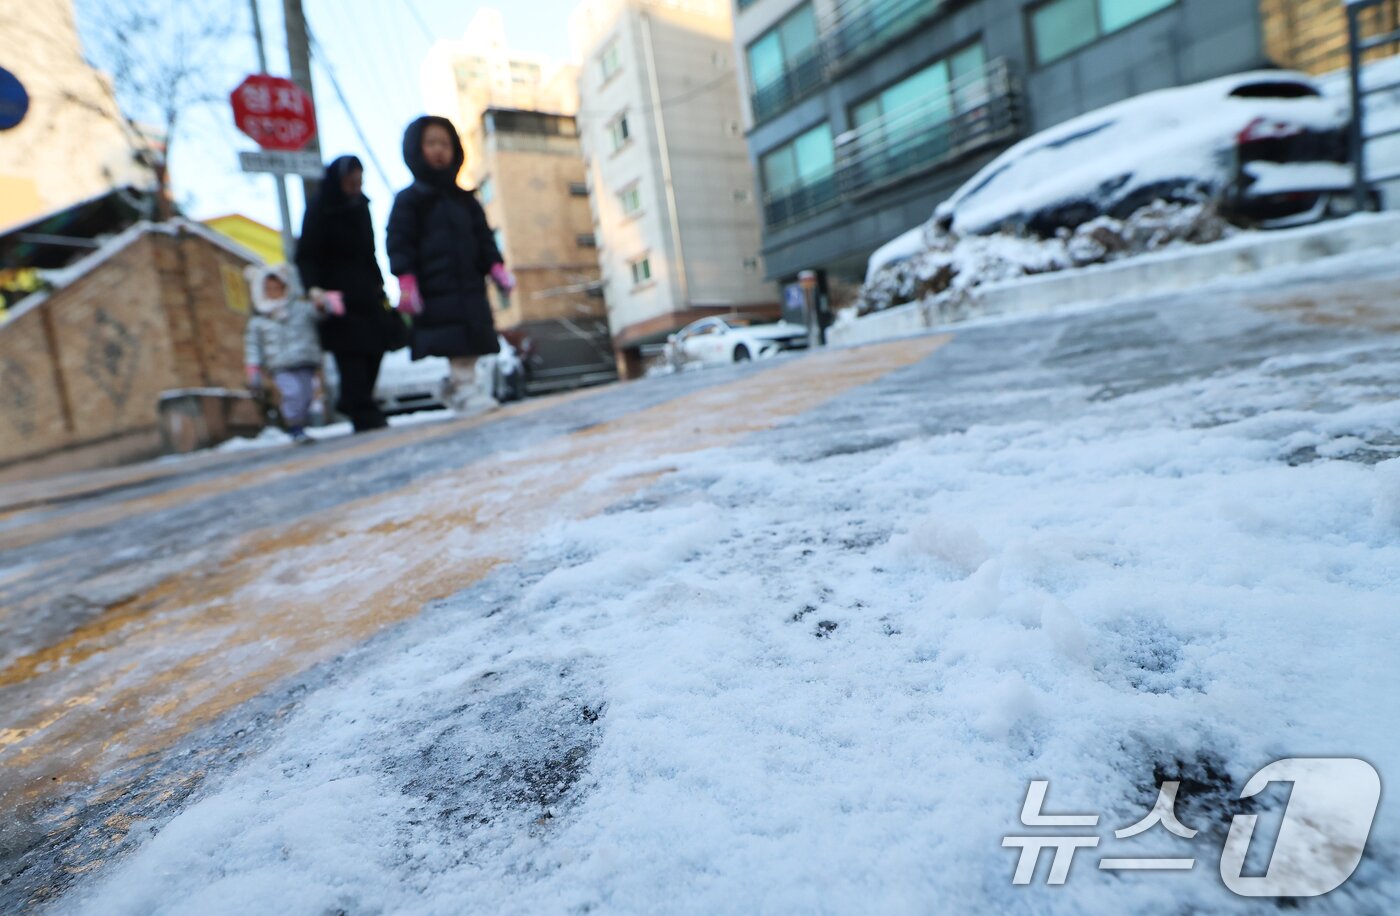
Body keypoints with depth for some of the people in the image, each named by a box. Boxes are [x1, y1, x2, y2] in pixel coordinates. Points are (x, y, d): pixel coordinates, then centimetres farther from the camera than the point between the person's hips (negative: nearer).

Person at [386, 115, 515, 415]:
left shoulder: (464, 199, 20)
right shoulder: (408, 200, 5)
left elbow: (483, 237, 20)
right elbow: (399, 243, -2)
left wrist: (496, 267, 6)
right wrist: (406, 280, -13)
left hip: (470, 285, 5)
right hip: (436, 290, -5)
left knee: (471, 342, 3)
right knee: (455, 345, -12)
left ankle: (469, 386, 11)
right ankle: (465, 389, -9)